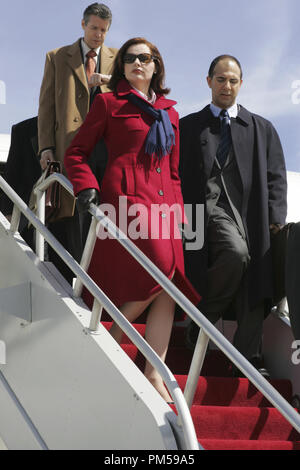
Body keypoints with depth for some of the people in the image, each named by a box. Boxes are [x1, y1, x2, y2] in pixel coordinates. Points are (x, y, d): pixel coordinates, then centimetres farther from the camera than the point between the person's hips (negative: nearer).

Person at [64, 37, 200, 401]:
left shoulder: (169, 112, 22)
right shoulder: (109, 104, 8)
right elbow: (76, 152, 7)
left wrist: (178, 209, 14)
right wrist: (87, 187, -9)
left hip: (162, 202, 6)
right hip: (126, 196, -6)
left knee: (168, 289, -4)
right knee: (160, 275, -21)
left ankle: (153, 374, -1)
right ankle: (113, 338, 0)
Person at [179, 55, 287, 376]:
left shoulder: (262, 129, 21)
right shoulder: (188, 127, 17)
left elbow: (275, 176, 13)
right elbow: (178, 175, 11)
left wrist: (275, 217, -1)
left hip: (250, 214, 3)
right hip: (209, 208, -3)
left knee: (253, 291, -5)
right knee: (236, 252, -31)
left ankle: (248, 361, 2)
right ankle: (202, 321, -12)